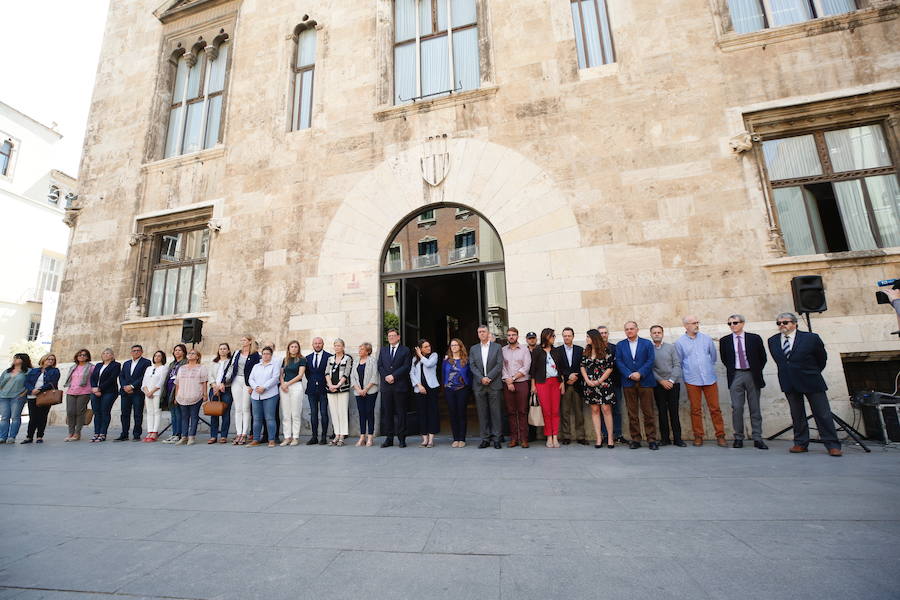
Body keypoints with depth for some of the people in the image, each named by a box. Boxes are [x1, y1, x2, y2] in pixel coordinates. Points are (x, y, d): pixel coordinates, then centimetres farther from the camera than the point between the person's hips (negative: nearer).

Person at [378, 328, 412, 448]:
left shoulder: (405, 350, 4)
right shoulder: (383, 350, 17)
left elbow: (406, 366, -6)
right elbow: (380, 366, 9)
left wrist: (393, 376, -13)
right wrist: (386, 377, -8)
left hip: (400, 386, -3)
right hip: (386, 386, 3)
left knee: (400, 413, 2)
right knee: (387, 413, 6)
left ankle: (401, 439, 10)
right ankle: (389, 438, 14)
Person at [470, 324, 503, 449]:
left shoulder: (497, 347, 6)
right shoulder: (473, 349, 12)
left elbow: (499, 365, -2)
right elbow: (472, 366, 4)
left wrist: (488, 377, -12)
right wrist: (481, 378, -10)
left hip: (494, 384, -2)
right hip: (479, 385, 2)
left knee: (496, 412, 1)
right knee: (482, 413, 5)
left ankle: (496, 438, 10)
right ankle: (485, 438, 14)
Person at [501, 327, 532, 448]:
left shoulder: (524, 350, 4)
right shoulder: (502, 350, 7)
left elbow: (526, 368, -3)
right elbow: (502, 368, 2)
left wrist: (513, 378, -8)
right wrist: (508, 382, -8)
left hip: (522, 383, -1)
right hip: (507, 384, 1)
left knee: (522, 411, 0)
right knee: (510, 411, 4)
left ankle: (523, 438, 6)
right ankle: (513, 438, 11)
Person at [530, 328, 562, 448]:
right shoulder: (537, 351, 1)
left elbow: (560, 367, 14)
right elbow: (533, 368, 2)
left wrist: (562, 382, 5)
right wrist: (533, 385, 0)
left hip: (555, 382, 3)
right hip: (542, 383, -3)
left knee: (555, 411, 1)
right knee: (546, 411, -2)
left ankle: (555, 437, 7)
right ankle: (549, 437, 8)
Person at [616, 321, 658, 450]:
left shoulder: (647, 343, 8)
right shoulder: (620, 345, 10)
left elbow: (650, 360, -2)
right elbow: (619, 362, 2)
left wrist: (640, 373, -13)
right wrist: (630, 375, -11)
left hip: (645, 382, -1)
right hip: (628, 383, 1)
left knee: (648, 412, 1)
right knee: (632, 413, 4)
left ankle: (651, 439, 10)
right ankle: (635, 439, 11)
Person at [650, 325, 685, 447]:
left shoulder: (670, 347, 6)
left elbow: (677, 364, 1)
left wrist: (671, 380, -8)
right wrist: (661, 381, -8)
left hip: (673, 383, 0)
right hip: (658, 384, 0)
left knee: (674, 411, 2)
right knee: (662, 412, 4)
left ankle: (677, 438, 9)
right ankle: (665, 438, 11)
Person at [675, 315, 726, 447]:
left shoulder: (706, 338, 5)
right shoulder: (679, 342, 0)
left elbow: (713, 356, 15)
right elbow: (679, 362, 7)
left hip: (709, 378, 2)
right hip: (692, 381, -1)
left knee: (715, 408, 3)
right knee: (695, 409, 5)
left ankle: (720, 436, 13)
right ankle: (698, 436, 13)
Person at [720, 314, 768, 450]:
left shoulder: (754, 338, 2)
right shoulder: (724, 340, 3)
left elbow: (763, 357, 9)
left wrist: (757, 371, 6)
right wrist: (731, 371, 8)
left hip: (752, 375, 0)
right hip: (735, 376, 0)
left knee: (755, 408, 5)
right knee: (736, 408, -1)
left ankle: (757, 439, 12)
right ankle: (738, 438, 7)